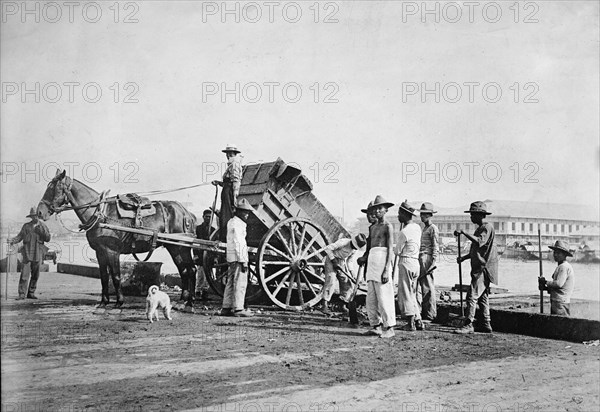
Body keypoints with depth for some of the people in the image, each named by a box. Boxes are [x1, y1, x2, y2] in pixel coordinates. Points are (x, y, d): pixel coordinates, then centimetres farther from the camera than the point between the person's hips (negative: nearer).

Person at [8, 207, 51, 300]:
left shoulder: (43, 226, 8)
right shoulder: (26, 226, 8)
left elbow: (48, 239, 4)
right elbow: (20, 236, 7)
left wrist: (42, 231, -11)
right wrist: (12, 240, -11)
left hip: (38, 253, 2)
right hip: (27, 252, -1)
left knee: (35, 275, 5)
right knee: (25, 273, -10)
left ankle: (31, 293, 14)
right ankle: (21, 294, -10)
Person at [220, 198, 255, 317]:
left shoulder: (231, 222, 18)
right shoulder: (237, 224, -13)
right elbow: (238, 244, -18)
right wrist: (243, 261, -19)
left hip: (231, 258, 10)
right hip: (238, 258, -10)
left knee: (231, 283, 12)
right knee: (240, 283, -7)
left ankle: (226, 308, 15)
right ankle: (238, 309, -7)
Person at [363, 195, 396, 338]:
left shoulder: (388, 227, -2)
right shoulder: (372, 227, 19)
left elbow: (390, 250, -8)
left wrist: (386, 270, -16)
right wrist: (366, 269, 20)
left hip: (382, 261, -7)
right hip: (371, 261, 7)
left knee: (383, 296, -7)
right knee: (371, 298, 7)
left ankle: (388, 328, -2)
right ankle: (376, 325, 13)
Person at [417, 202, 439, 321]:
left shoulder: (433, 229, -6)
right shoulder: (424, 229, 21)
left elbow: (436, 247, -11)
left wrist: (434, 262, -17)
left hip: (427, 259, -9)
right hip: (420, 258, 9)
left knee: (428, 287, -4)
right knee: (418, 286, 7)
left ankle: (430, 314, 1)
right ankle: (417, 312, 10)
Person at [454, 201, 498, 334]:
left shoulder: (487, 228, -11)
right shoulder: (480, 228, 21)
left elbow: (480, 242, -30)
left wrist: (463, 233, -32)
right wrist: (464, 257, 16)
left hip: (483, 268, -11)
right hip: (479, 268, 11)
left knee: (473, 295, -14)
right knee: (482, 296, 13)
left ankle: (469, 324, -16)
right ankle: (486, 324, 18)